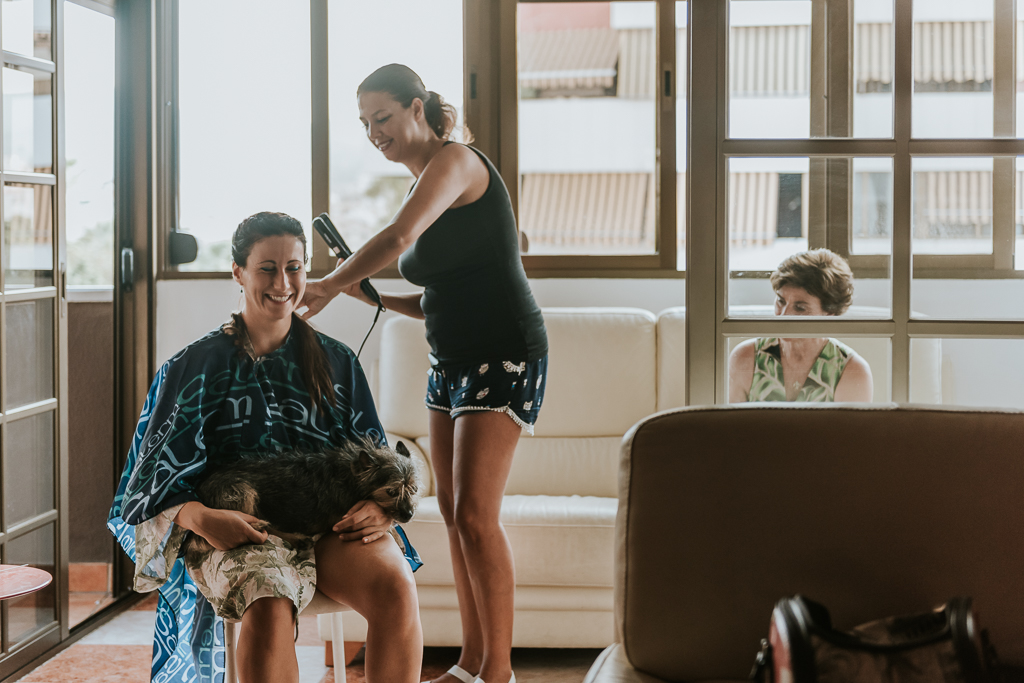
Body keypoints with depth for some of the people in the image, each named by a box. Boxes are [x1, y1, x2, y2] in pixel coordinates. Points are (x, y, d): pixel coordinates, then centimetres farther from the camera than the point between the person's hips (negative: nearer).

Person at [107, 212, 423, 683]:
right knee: (269, 604, -37)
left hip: (330, 522, 2)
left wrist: (379, 506, -7)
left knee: (397, 588, -30)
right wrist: (201, 518, -19)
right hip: (240, 530, -2)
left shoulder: (336, 362, 16)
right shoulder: (197, 366, 8)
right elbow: (158, 480, 3)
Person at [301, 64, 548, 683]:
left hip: (504, 354, -9)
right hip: (454, 360, 9)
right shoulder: (426, 186, 17)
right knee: (454, 512, 8)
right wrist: (371, 295, 7)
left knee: (475, 516, -12)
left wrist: (327, 286, -18)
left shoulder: (456, 161, -10)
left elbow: (397, 239, -26)